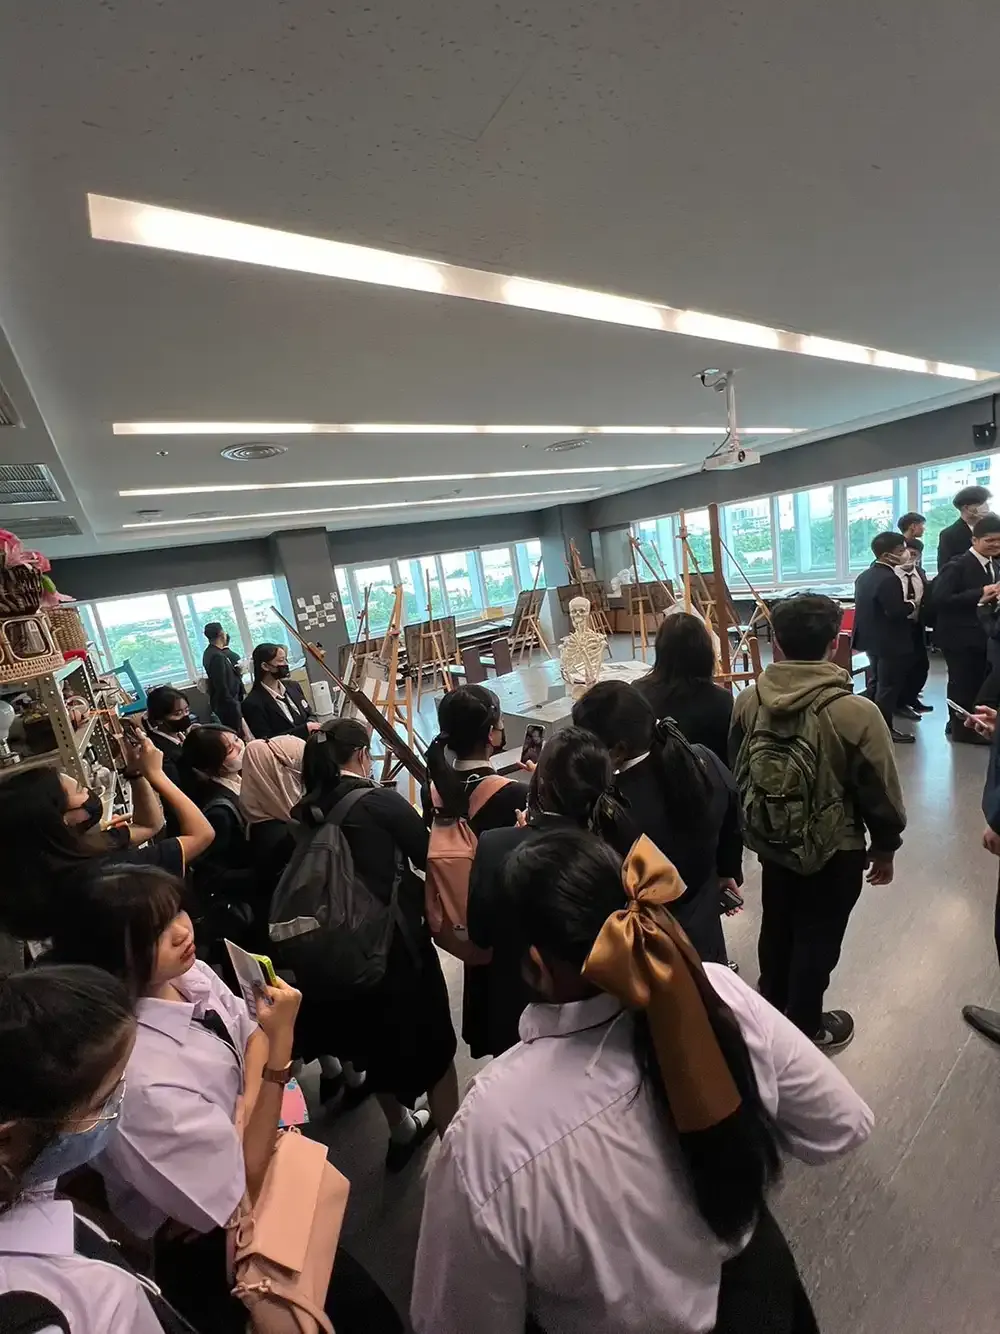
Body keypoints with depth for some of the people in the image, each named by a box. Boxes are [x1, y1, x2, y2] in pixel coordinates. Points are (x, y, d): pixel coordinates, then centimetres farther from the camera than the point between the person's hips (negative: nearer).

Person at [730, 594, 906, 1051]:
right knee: (818, 937, 17)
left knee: (776, 927, 24)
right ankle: (805, 1028, 37)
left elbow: (738, 774, 1)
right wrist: (884, 848, 5)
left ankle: (771, 1010, 47)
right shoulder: (856, 712, -25)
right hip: (834, 848, -4)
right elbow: (880, 793, -13)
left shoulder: (748, 700, -13)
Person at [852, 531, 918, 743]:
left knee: (876, 682, 20)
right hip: (889, 642, -10)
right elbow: (896, 612, -28)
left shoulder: (864, 575, 7)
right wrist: (912, 604, -8)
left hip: (872, 638, 10)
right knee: (888, 686, 1)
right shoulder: (889, 579, -23)